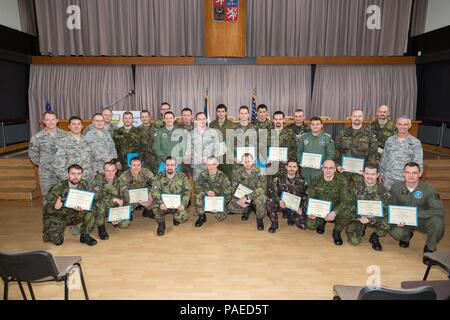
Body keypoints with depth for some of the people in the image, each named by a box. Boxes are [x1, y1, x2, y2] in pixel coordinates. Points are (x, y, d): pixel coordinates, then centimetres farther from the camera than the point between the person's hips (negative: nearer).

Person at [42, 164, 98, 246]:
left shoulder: (84, 185, -12)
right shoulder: (58, 188, -20)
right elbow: (45, 208, -17)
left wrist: (82, 207, -32)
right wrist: (54, 206, -42)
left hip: (73, 215, 3)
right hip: (56, 216, -3)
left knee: (90, 211, -24)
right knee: (56, 241, -25)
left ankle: (85, 235, -5)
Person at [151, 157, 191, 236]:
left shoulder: (182, 176, -3)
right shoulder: (160, 176, -4)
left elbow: (187, 191, -6)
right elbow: (154, 191, -15)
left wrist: (183, 204, -23)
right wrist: (161, 203, -33)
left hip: (177, 204, 0)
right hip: (164, 203, 0)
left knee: (183, 217, -25)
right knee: (156, 204, -32)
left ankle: (176, 217, 15)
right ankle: (161, 224, -5)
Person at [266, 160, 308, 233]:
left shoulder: (301, 180, -2)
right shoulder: (279, 178, -7)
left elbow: (305, 196, 4)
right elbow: (271, 190, -17)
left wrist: (301, 207, -11)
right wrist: (279, 200, -33)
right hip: (281, 204, -1)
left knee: (303, 225, -15)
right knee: (270, 200, -32)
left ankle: (290, 217, 20)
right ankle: (274, 224, -9)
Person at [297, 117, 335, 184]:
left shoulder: (327, 138, 2)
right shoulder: (304, 137, 10)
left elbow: (331, 154, -1)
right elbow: (299, 152, 14)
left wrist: (323, 165, -14)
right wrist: (301, 162, -2)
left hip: (320, 171, -2)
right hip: (306, 171, 3)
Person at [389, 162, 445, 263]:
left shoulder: (428, 189, -18)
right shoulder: (396, 188, -12)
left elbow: (440, 211, -26)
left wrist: (416, 213, -32)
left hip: (423, 221, -1)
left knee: (437, 221, -34)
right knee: (395, 233, -29)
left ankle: (429, 249, -3)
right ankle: (406, 236, 15)